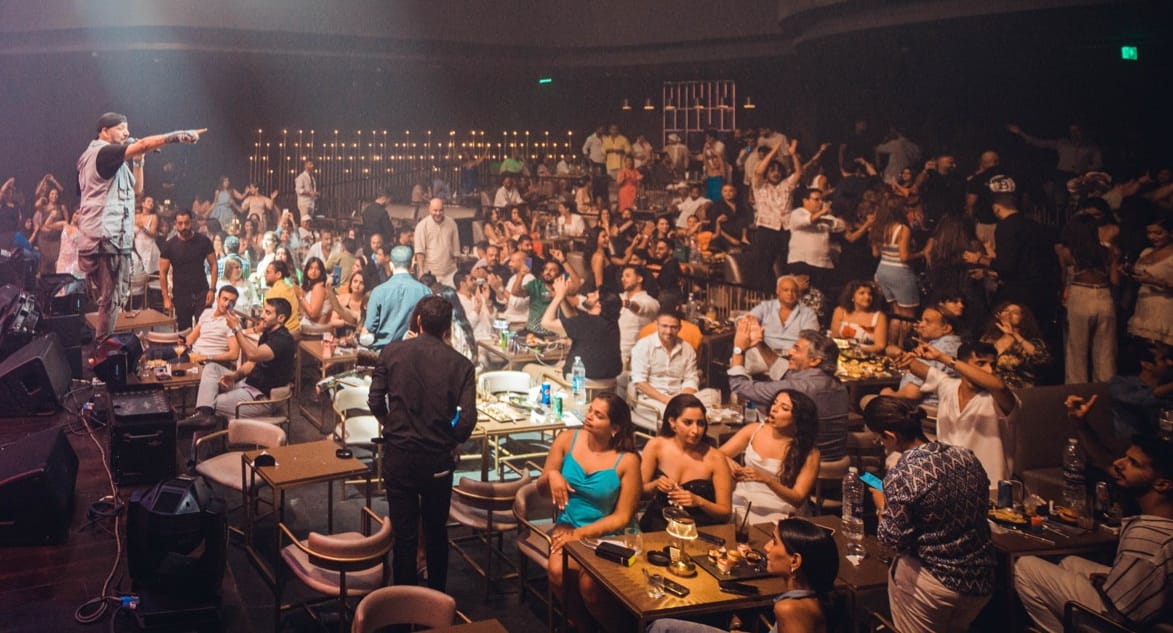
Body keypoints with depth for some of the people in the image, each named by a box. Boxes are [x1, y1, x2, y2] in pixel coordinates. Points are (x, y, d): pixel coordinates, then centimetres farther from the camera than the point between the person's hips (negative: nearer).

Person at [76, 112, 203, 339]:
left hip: (114, 236, 11)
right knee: (112, 300, -8)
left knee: (112, 298, 16)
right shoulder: (103, 152, -9)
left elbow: (137, 189, 22)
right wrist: (178, 136, -30)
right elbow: (144, 144, -24)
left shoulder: (114, 161, 22)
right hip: (106, 237, -11)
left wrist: (137, 159, 11)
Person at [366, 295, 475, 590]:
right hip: (438, 458, 0)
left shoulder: (392, 352, -5)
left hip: (398, 455, 0)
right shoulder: (460, 364, -8)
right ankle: (437, 597, 31)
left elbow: (375, 401, -4)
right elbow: (468, 417, -14)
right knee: (436, 530, 18)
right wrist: (453, 441, 5)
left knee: (404, 532, 9)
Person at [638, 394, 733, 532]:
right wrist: (655, 485, -15)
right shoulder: (656, 446, -1)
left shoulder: (715, 458, -7)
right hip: (658, 526, 2)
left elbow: (725, 513, -3)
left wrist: (699, 502, -20)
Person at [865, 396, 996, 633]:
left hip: (935, 584, -7)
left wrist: (882, 505, 5)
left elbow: (894, 540, -13)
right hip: (982, 582, 7)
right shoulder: (967, 457, -1)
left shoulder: (901, 476, -20)